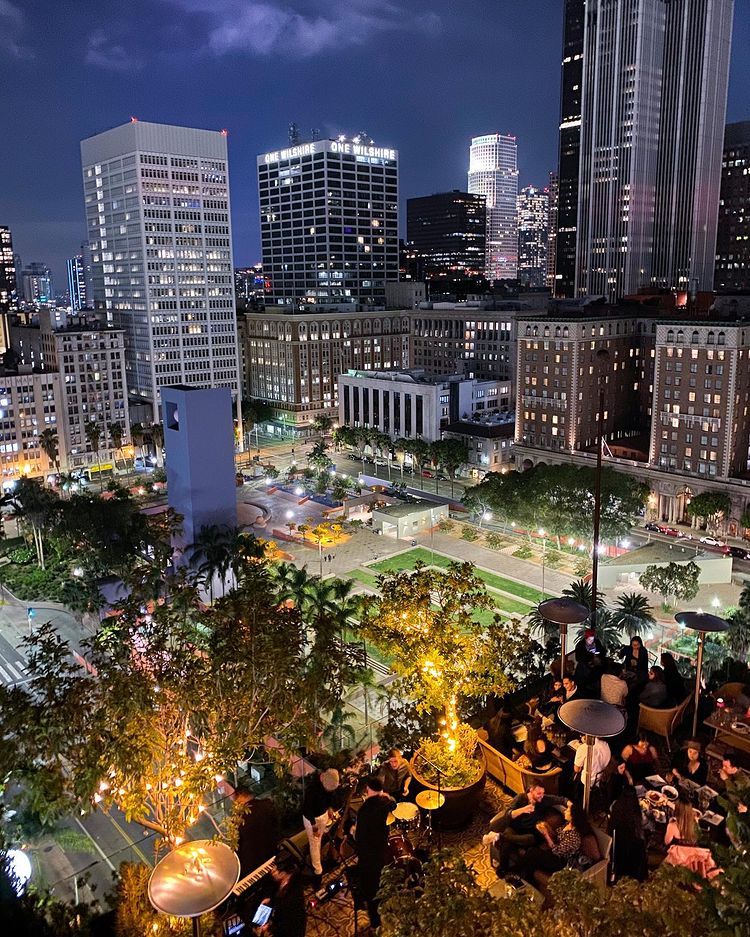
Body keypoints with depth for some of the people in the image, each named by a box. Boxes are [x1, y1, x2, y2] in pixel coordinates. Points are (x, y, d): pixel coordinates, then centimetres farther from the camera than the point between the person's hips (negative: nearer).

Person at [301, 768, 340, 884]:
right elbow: (307, 807, -29)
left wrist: (330, 808, 8)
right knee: (314, 844, 6)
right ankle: (318, 871, 21)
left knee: (319, 840, 22)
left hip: (323, 813, 6)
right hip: (311, 817, -5)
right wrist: (314, 825, -24)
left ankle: (315, 860, 44)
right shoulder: (312, 786, -39)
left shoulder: (331, 782, -20)